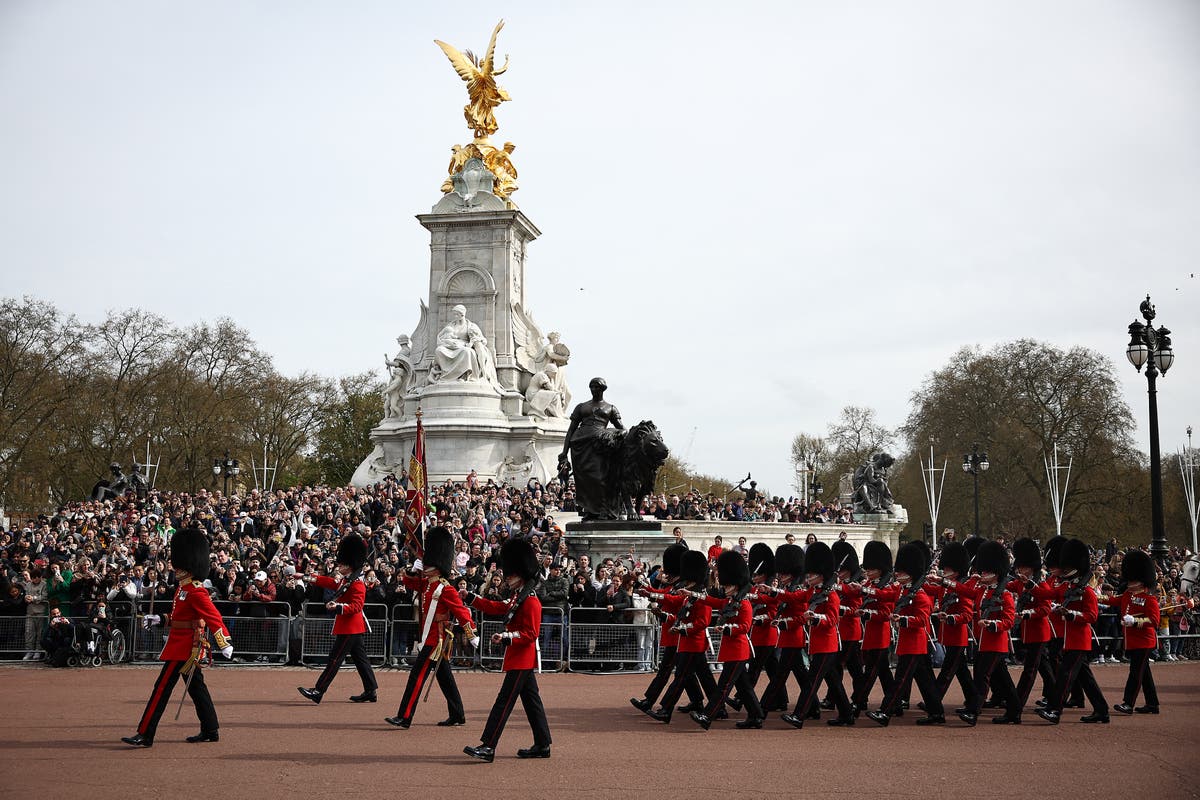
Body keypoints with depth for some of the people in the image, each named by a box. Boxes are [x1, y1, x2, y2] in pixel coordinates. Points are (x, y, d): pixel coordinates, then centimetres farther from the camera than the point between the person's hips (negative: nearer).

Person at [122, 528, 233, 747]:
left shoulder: (196, 591, -17)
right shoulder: (183, 588, 14)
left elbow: (214, 617, -25)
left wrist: (224, 642, -31)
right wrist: (158, 619, 16)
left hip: (183, 647, -10)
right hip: (186, 647, 10)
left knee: (162, 688, -8)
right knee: (196, 688, 14)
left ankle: (145, 736, -6)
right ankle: (210, 731, 21)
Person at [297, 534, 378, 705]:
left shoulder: (357, 584, -18)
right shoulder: (344, 580, 12)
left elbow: (356, 606, -26)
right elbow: (331, 583, 26)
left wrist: (338, 606, -40)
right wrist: (310, 577, 28)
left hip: (350, 628, -10)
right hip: (353, 627, 10)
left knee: (335, 658, -8)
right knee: (360, 658, 12)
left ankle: (318, 692, -8)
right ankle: (370, 692, 16)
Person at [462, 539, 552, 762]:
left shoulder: (531, 601, -17)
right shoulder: (517, 597, 13)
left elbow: (531, 634, -21)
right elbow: (498, 608, 22)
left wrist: (507, 637, -32)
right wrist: (472, 599, 18)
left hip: (521, 660, -10)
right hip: (522, 659, 10)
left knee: (504, 701, -10)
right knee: (531, 701, 12)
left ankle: (488, 747, -12)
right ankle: (542, 746, 18)